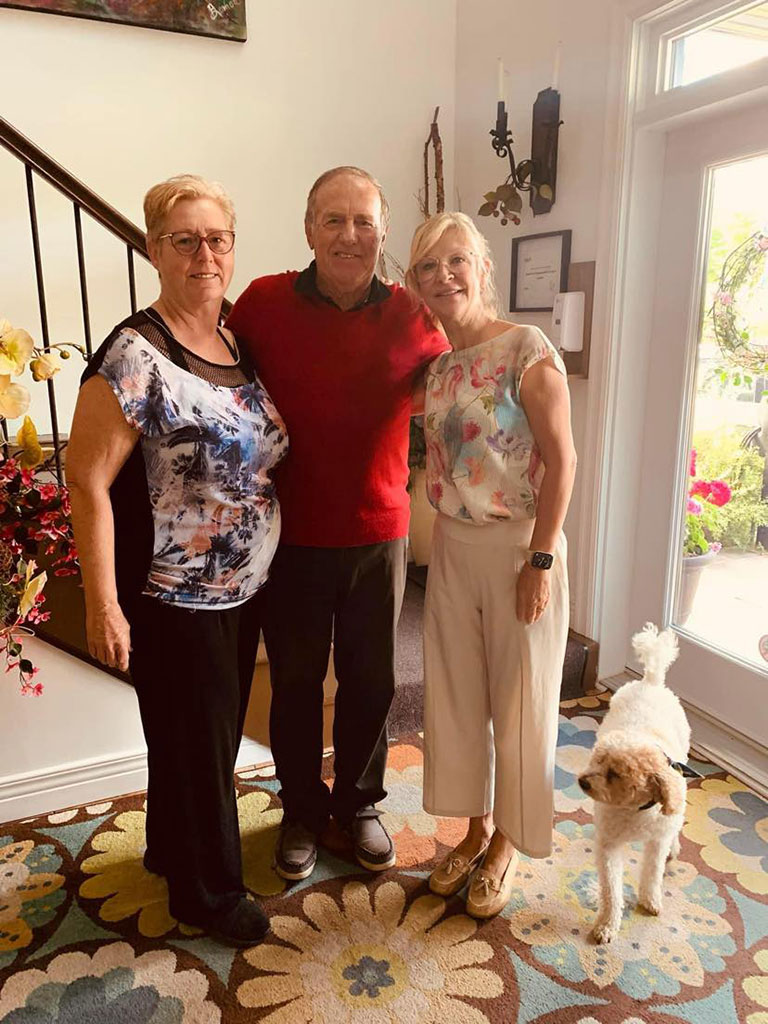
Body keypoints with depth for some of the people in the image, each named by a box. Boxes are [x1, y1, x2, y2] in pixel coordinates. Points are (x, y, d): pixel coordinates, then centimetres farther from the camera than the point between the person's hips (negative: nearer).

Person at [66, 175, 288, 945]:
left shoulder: (238, 342, 5)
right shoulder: (135, 355, -18)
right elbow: (87, 482, -18)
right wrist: (103, 607, -19)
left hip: (243, 588, 8)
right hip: (174, 599, -7)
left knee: (217, 732, 23)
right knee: (196, 742, 10)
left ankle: (174, 850, 49)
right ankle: (209, 893, 35)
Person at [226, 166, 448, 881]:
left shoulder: (413, 317, -3)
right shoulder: (263, 303, -7)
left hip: (378, 533, 1)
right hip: (291, 534, -1)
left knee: (369, 681, 14)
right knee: (295, 679, 14)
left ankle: (360, 803, 39)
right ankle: (301, 810, 37)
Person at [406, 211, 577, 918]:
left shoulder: (527, 350, -13)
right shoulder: (434, 363, 6)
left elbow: (561, 458, -14)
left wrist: (541, 558, -16)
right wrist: (444, 539, 4)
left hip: (519, 548, -6)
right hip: (453, 547, 6)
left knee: (518, 700, 9)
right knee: (456, 694, 15)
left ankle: (506, 844, 31)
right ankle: (475, 828, 36)